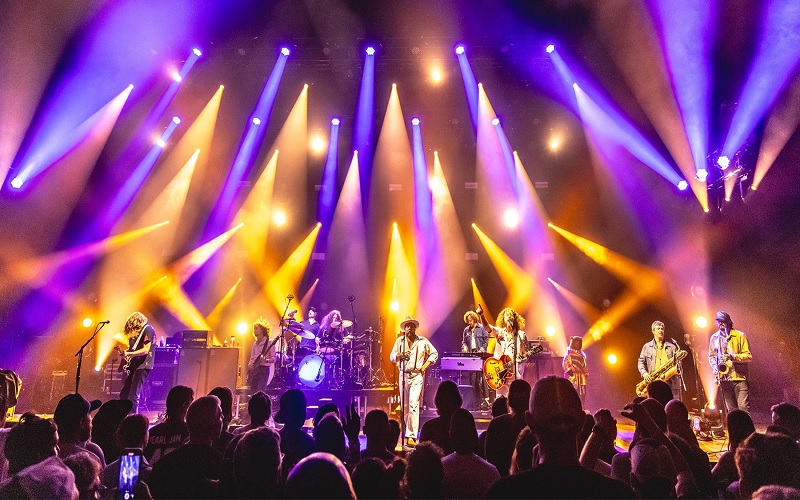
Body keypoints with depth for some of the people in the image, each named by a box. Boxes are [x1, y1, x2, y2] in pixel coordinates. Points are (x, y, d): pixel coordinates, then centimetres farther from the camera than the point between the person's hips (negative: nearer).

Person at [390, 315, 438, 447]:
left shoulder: (423, 341, 1)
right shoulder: (399, 341, 7)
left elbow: (434, 353, 10)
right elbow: (391, 357, 6)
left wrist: (425, 366, -2)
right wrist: (400, 355, -16)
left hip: (417, 376, -3)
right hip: (403, 375, 3)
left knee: (413, 404, -15)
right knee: (405, 406, 9)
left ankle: (411, 436, -14)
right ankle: (409, 430, 26)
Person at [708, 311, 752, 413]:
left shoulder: (740, 336, -1)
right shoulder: (714, 338, 12)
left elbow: (748, 356, -4)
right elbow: (711, 356, 19)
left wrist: (733, 356, -20)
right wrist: (715, 367, 1)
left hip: (739, 377, -4)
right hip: (724, 378, 4)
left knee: (743, 407, -9)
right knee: (731, 410, 9)